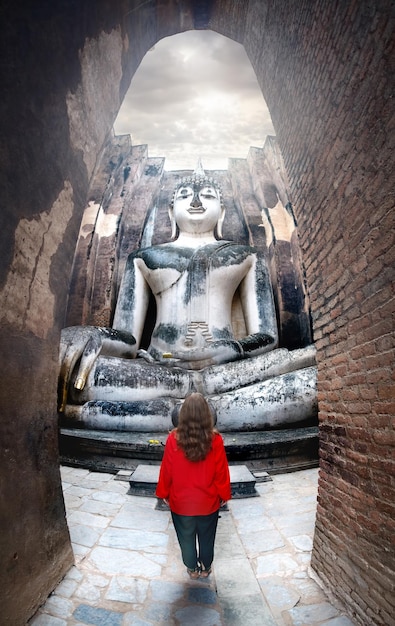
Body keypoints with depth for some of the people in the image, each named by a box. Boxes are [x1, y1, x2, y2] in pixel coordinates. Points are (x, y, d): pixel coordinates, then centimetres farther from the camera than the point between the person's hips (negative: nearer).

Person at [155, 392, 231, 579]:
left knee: (186, 538, 24)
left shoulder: (173, 439, -22)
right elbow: (221, 472, -12)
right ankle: (205, 568, 45)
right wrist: (224, 495, 5)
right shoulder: (215, 440, -22)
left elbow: (166, 471, -10)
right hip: (208, 502, 0)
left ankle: (192, 569, 44)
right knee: (207, 537, 25)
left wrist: (164, 494, 7)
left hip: (181, 502, 0)